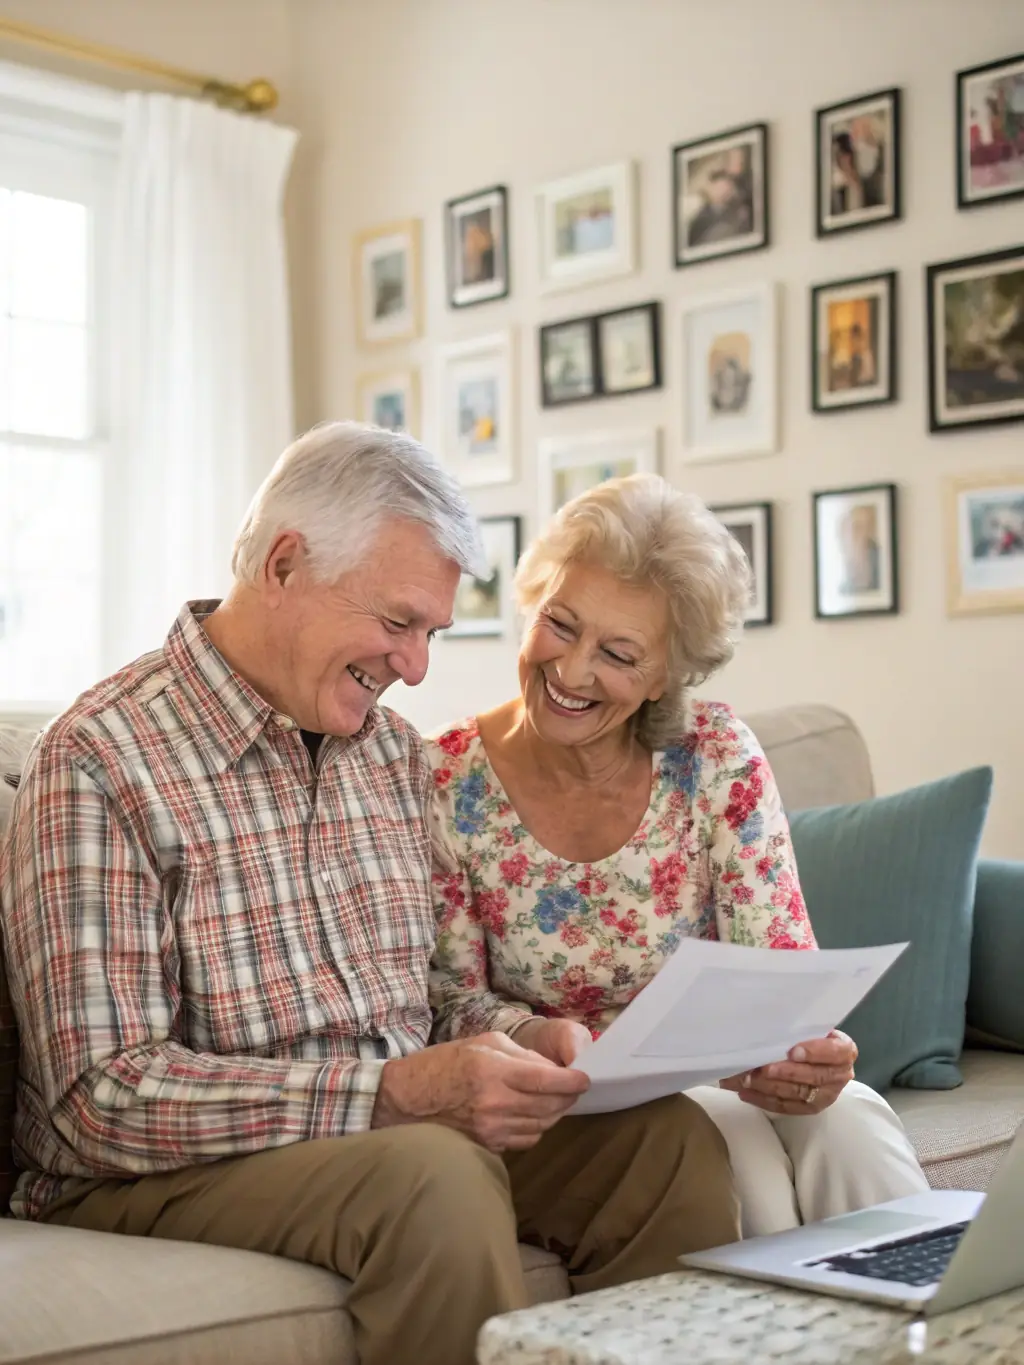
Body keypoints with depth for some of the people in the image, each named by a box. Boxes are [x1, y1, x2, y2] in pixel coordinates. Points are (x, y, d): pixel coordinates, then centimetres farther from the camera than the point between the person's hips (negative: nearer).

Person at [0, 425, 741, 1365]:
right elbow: (103, 1094, -21)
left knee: (671, 1136, -13)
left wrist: (507, 1041, -6)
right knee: (434, 1173, -34)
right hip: (156, 1178, -6)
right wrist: (394, 1092, -28)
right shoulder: (101, 761, -14)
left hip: (404, 1132, 7)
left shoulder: (395, 753, 10)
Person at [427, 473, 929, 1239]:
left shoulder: (719, 760, -8)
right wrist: (534, 1036, -27)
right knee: (738, 1149, -30)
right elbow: (454, 1003, -5)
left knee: (849, 1123, -29)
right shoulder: (448, 783, -10)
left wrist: (805, 1053, -31)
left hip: (721, 1079, 2)